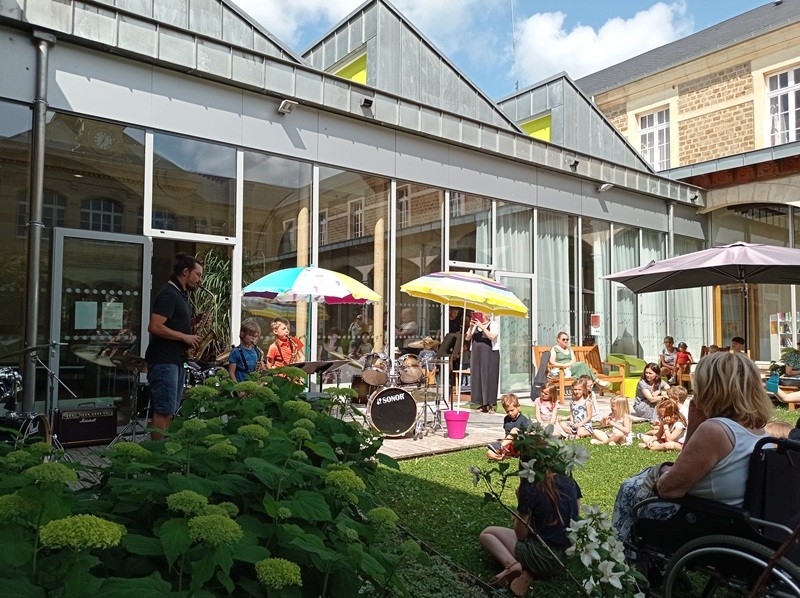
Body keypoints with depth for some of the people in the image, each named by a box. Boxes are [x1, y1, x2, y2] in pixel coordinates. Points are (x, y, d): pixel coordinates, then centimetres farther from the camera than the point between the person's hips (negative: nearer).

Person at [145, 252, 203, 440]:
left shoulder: (182, 295, 17)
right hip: (163, 361, -10)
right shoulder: (168, 294, -13)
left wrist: (196, 320, 9)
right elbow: (154, 327, -23)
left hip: (176, 360, 10)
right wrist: (185, 337, -17)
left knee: (169, 411, 13)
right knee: (163, 411, -9)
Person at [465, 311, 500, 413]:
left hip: (490, 354, -4)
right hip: (476, 355, 4)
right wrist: (471, 327, -7)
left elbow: (492, 337, -14)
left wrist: (482, 327, -18)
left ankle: (491, 405, 1)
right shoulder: (475, 325, 14)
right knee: (477, 378, 3)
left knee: (489, 378, -5)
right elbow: (467, 338, 7)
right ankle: (483, 405, 11)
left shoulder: (494, 325, 3)